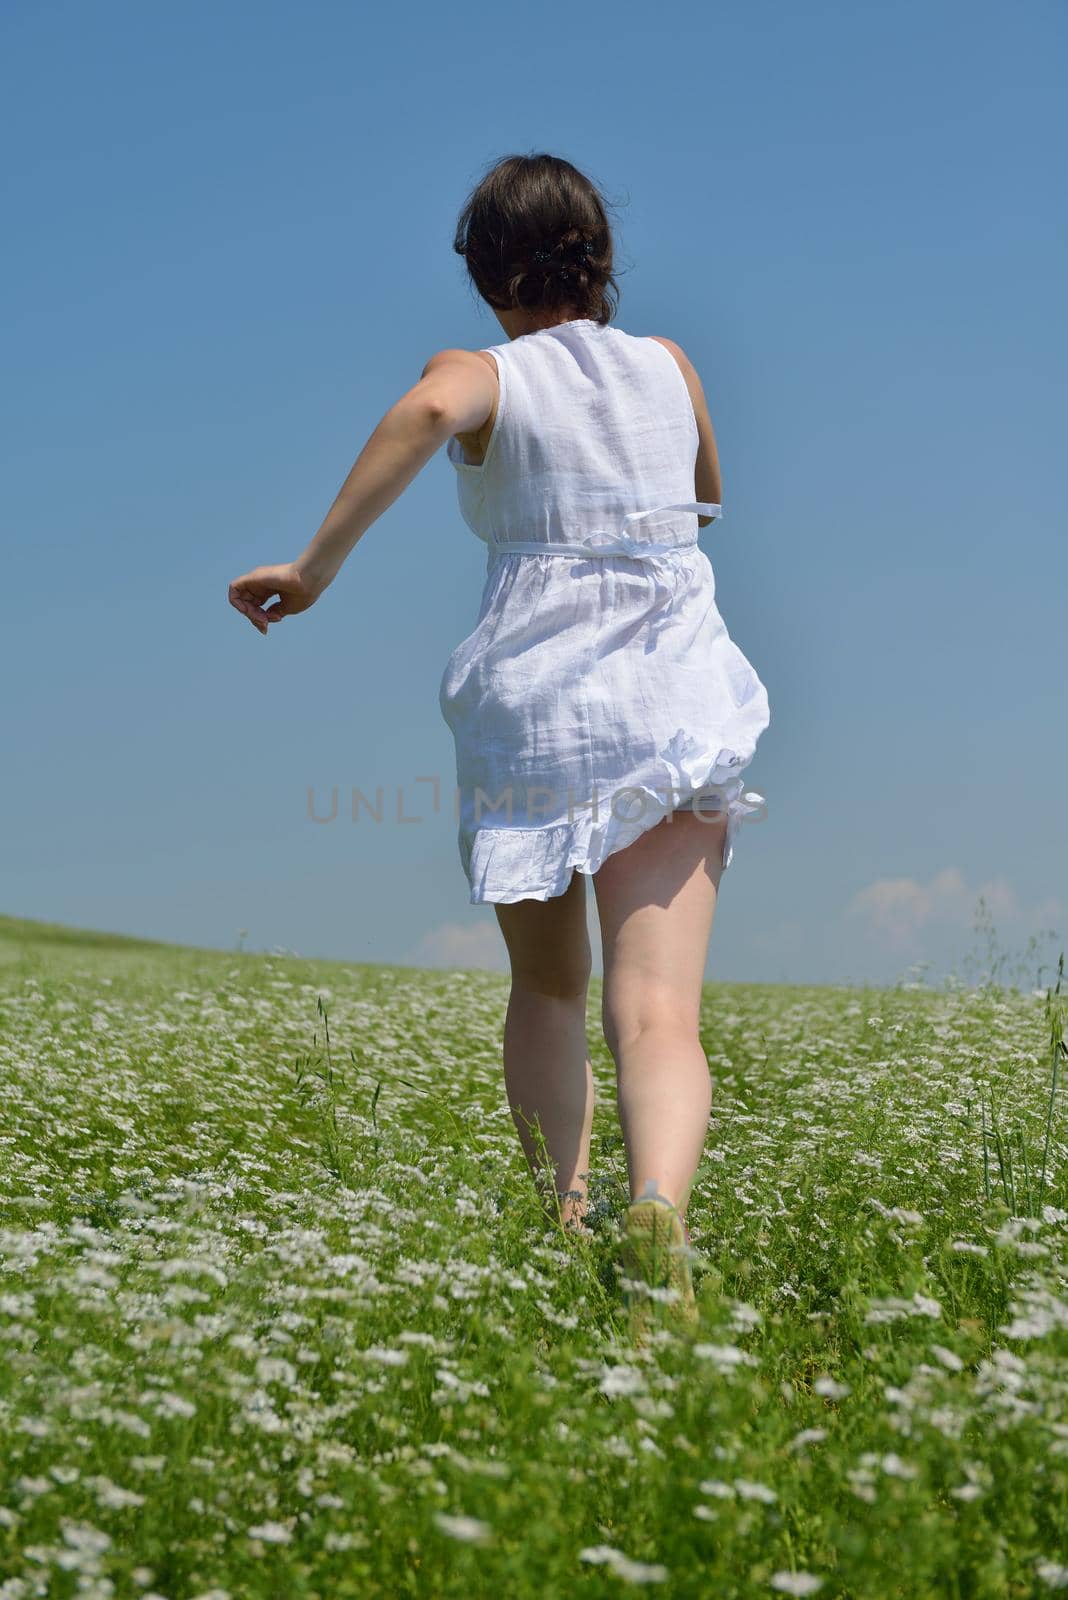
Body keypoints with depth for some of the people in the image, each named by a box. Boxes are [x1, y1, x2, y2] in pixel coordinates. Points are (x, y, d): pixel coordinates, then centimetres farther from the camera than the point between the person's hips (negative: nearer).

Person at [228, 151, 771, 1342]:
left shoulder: (484, 377, 0)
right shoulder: (669, 366, 11)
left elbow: (424, 411, -26)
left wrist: (315, 567, -22)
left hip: (529, 710, -1)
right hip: (674, 711, 1)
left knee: (546, 992, 20)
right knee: (657, 1013, -11)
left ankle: (561, 1219, 7)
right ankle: (658, 1212, -37)